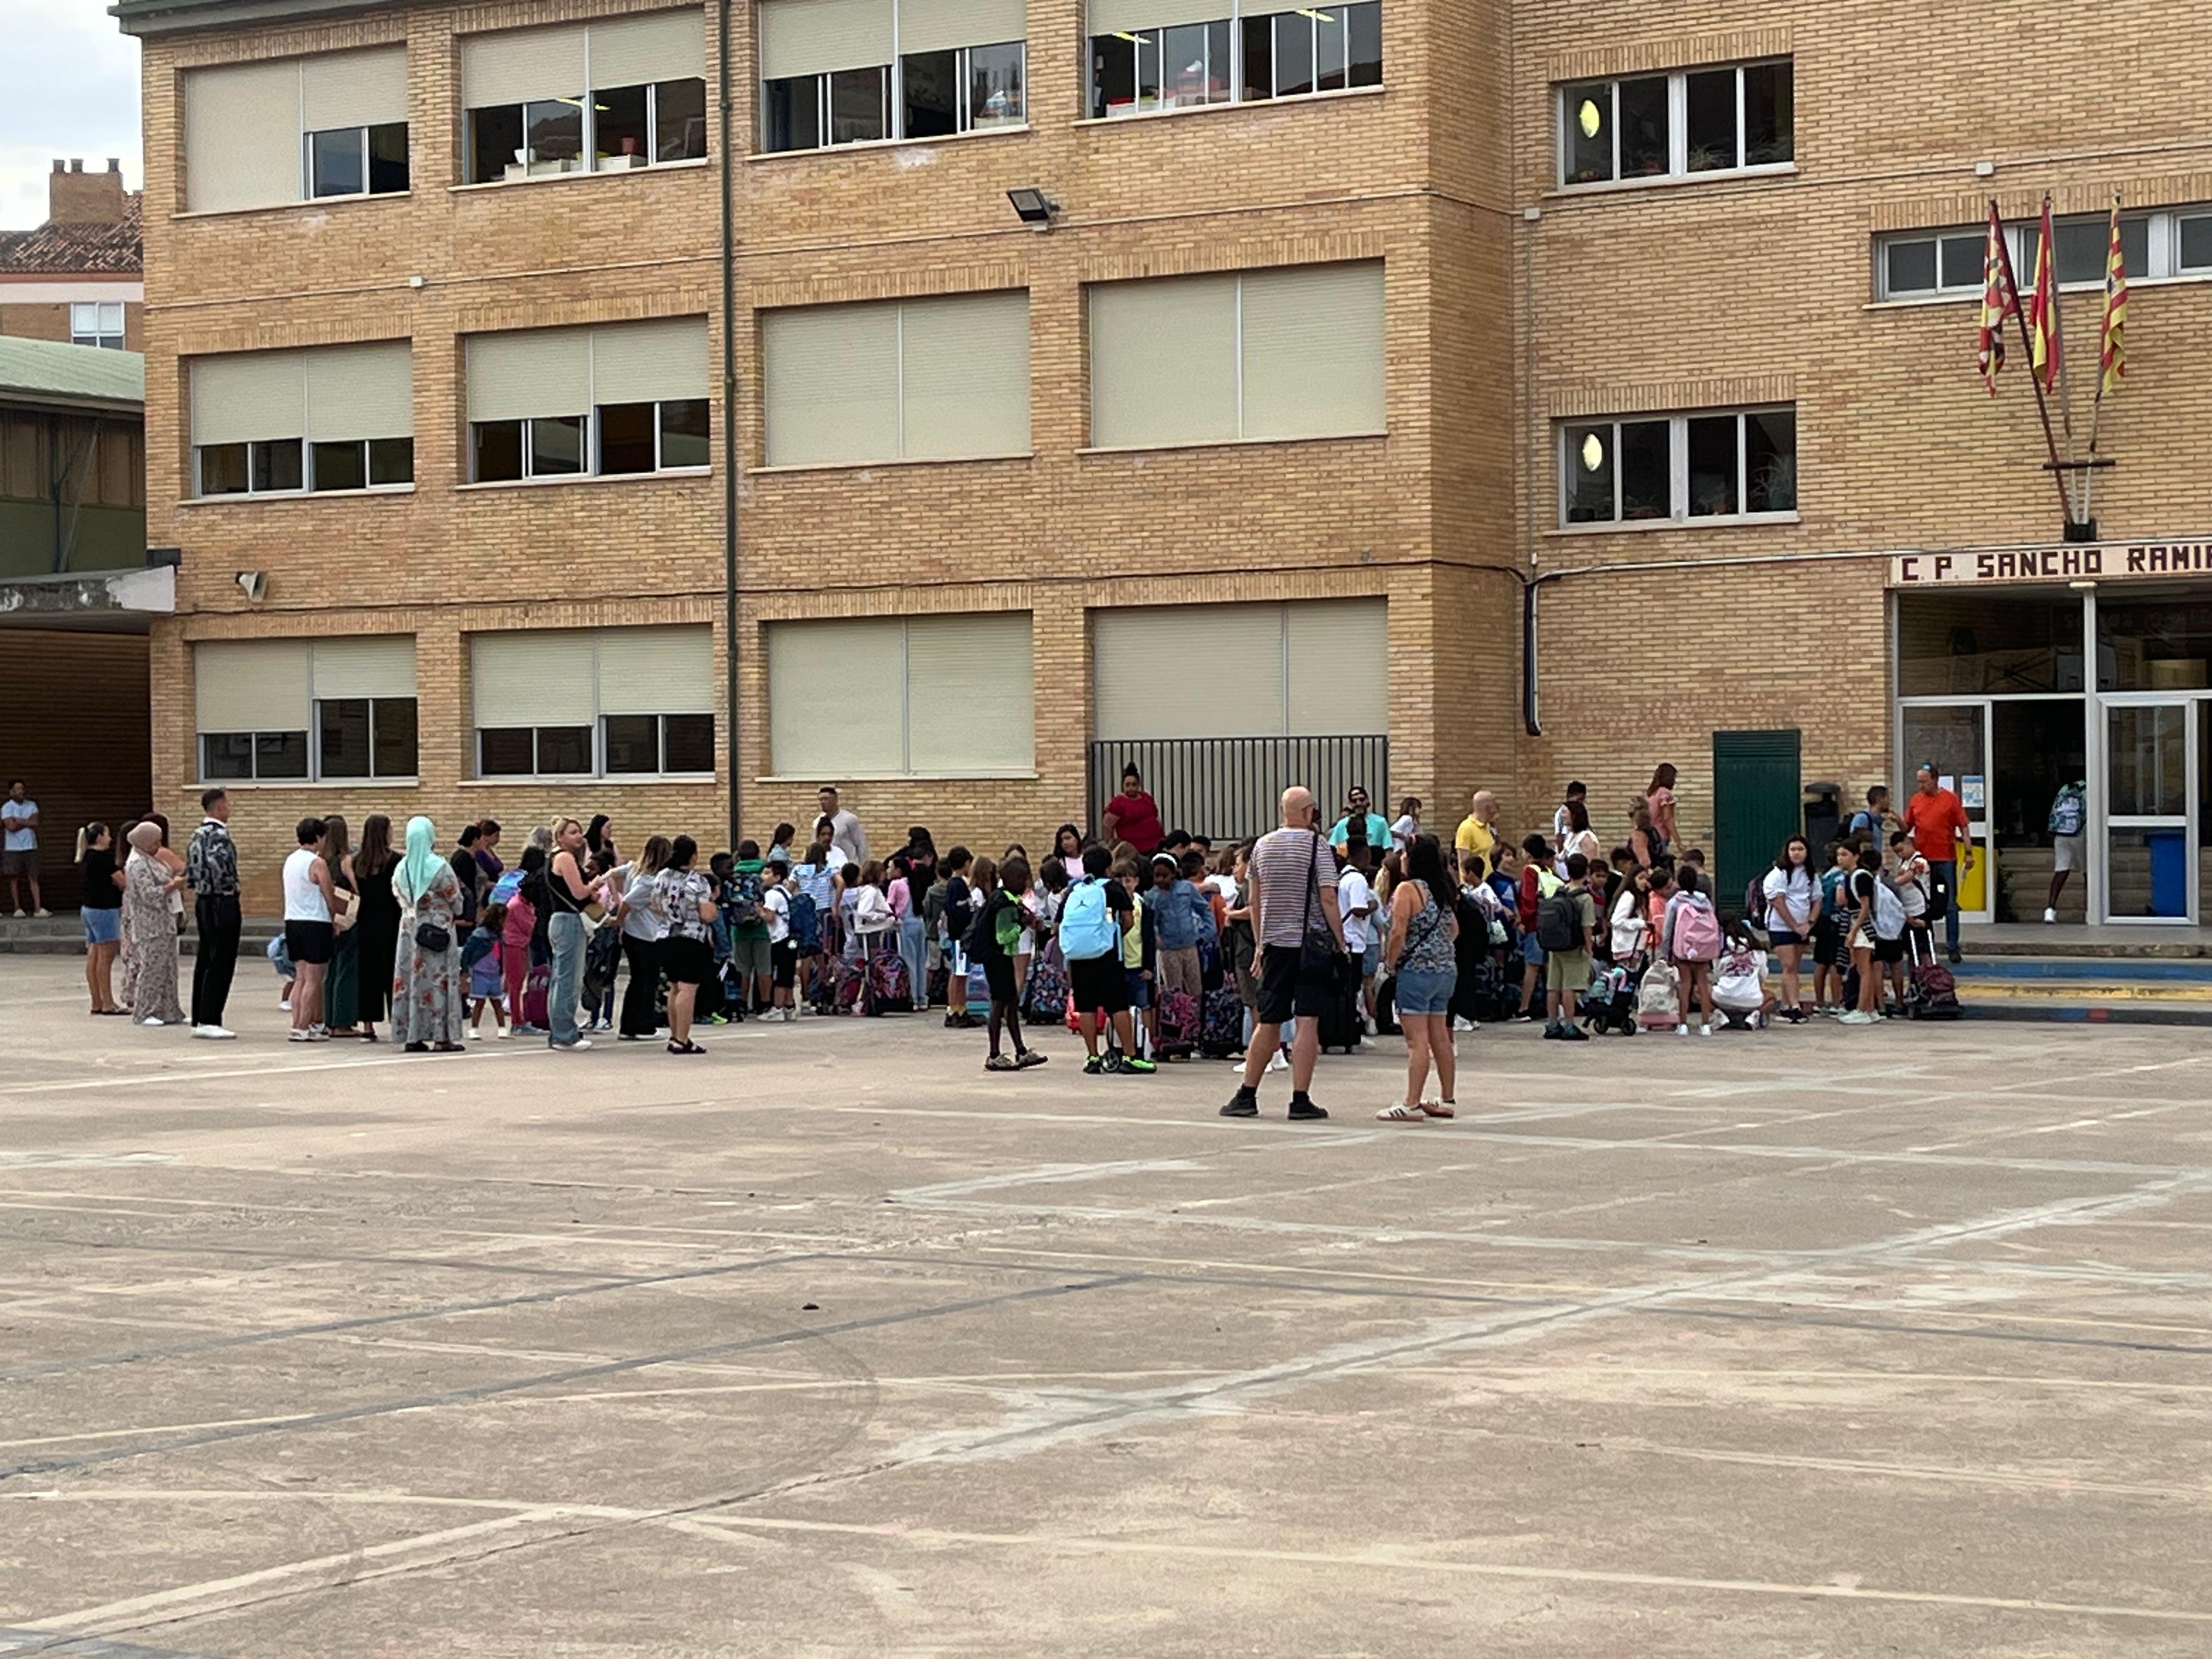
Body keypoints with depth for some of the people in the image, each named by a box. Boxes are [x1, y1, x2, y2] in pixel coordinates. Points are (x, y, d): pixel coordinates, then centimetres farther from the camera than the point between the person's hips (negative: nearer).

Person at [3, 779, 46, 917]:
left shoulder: (32, 805, 8)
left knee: (33, 877, 0)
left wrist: (18, 820, -10)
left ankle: (38, 908, -2)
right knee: (14, 879, 2)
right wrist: (28, 823, -6)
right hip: (13, 848, -3)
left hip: (30, 847, 3)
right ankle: (17, 908, 7)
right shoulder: (6, 807, -3)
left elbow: (35, 823, -5)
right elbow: (11, 827, -14)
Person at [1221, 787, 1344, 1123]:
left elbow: (1255, 901, 13)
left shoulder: (1263, 846, 8)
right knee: (1308, 1022, -4)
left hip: (1275, 943, 5)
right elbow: (1328, 899, -12)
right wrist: (1341, 942, -5)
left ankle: (1246, 1095, 13)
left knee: (1268, 1023, 11)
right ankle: (1300, 1100, -7)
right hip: (1312, 942, -5)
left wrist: (1260, 944, 21)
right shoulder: (1317, 846, -7)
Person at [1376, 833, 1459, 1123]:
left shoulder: (1407, 890, -12)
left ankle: (1412, 1105, -11)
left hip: (1417, 970, -8)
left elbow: (1398, 933, -18)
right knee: (1441, 1038, 13)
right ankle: (1447, 1101, 17)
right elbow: (1454, 930, 20)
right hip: (1446, 969, 8)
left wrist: (1390, 964, -7)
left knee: (1417, 1040, -10)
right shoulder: (1444, 890, 12)